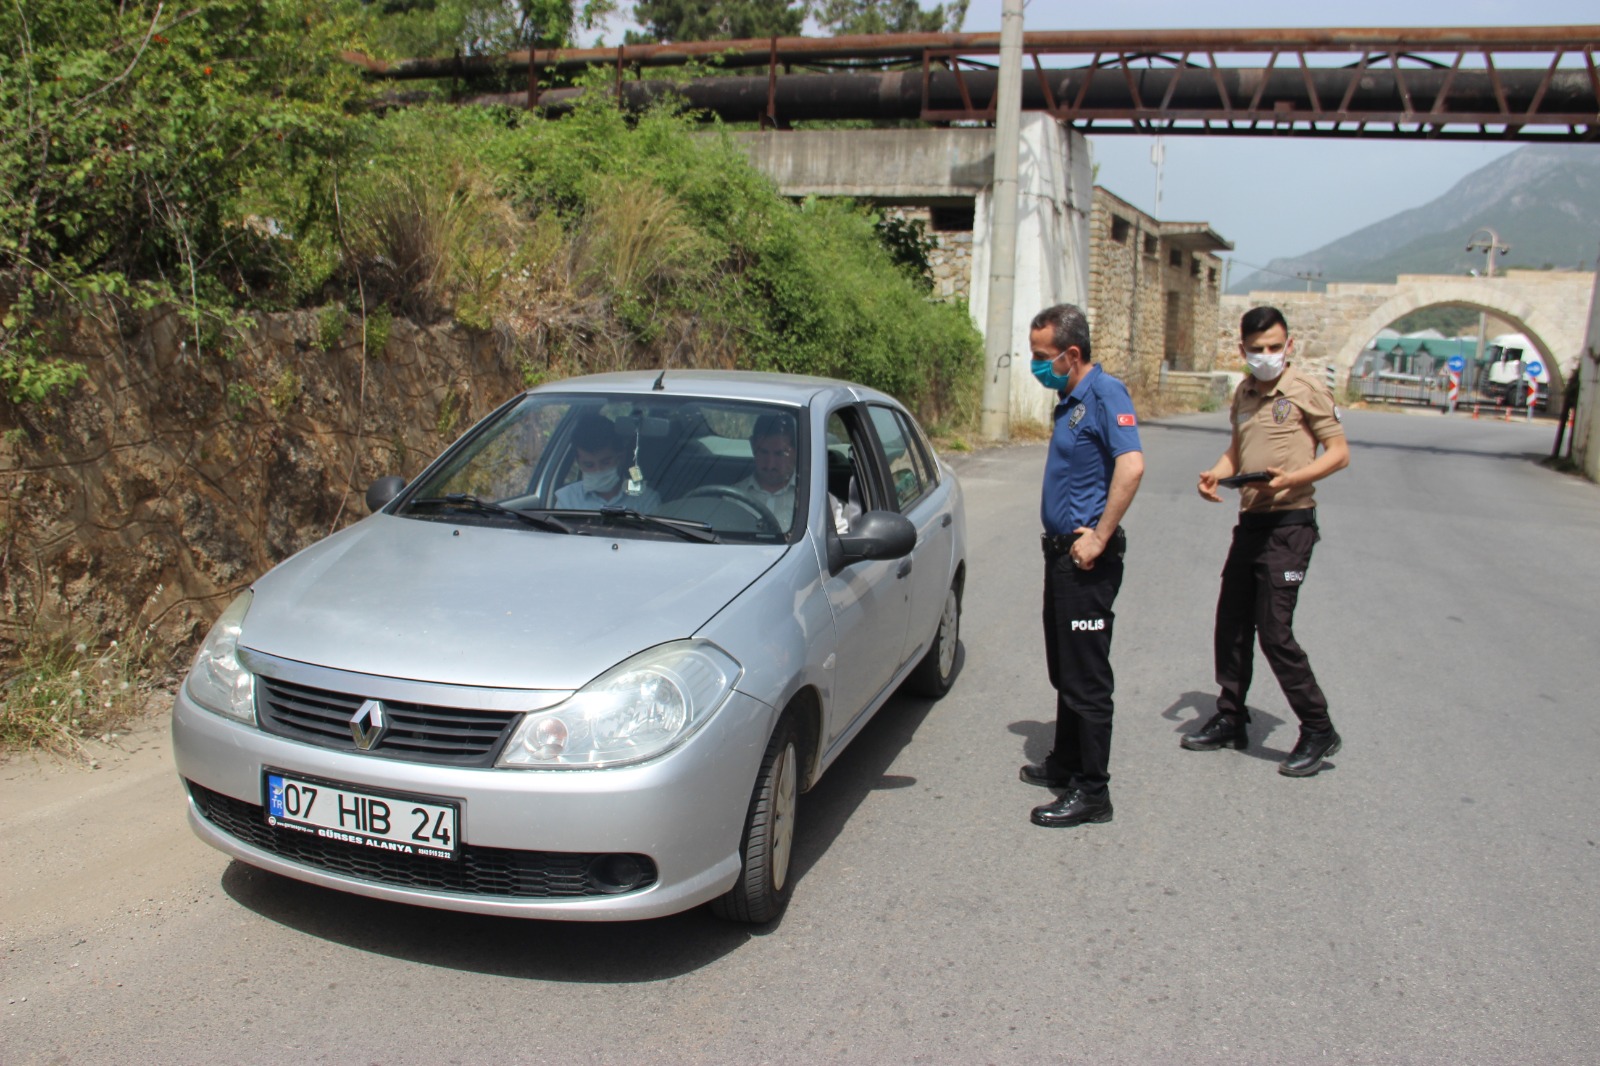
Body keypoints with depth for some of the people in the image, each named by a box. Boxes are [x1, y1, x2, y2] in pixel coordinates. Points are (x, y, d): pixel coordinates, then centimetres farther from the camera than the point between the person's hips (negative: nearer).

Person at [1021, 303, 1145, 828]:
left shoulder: (1105, 393, -15)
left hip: (1086, 558, -10)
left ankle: (1091, 792, 6)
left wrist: (1099, 537, -25)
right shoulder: (1069, 399, 13)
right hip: (1062, 550, 10)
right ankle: (1066, 762, 34)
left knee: (1086, 677, -3)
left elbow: (1131, 465, -29)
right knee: (1064, 669, 19)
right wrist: (1067, 537, 10)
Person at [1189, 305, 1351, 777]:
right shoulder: (1244, 394, 12)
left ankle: (1318, 730, 7)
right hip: (1250, 521, 7)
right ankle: (1231, 719, 26)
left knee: (1274, 631, -8)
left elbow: (1339, 452, -9)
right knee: (1231, 625, 12)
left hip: (1289, 524, -7)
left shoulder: (1307, 389, -8)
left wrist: (1290, 478, -24)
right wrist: (1215, 473, 4)